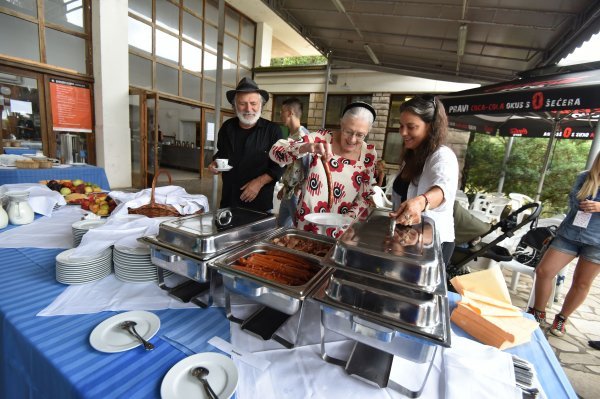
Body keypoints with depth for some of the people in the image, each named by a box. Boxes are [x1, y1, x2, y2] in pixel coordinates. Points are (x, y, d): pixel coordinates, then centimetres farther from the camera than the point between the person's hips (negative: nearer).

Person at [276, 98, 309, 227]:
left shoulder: (302, 135, -16)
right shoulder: (292, 136, 13)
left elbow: (308, 164, -22)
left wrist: (301, 188, -18)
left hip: (297, 193, -9)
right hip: (288, 192, 10)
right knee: (281, 227, 21)